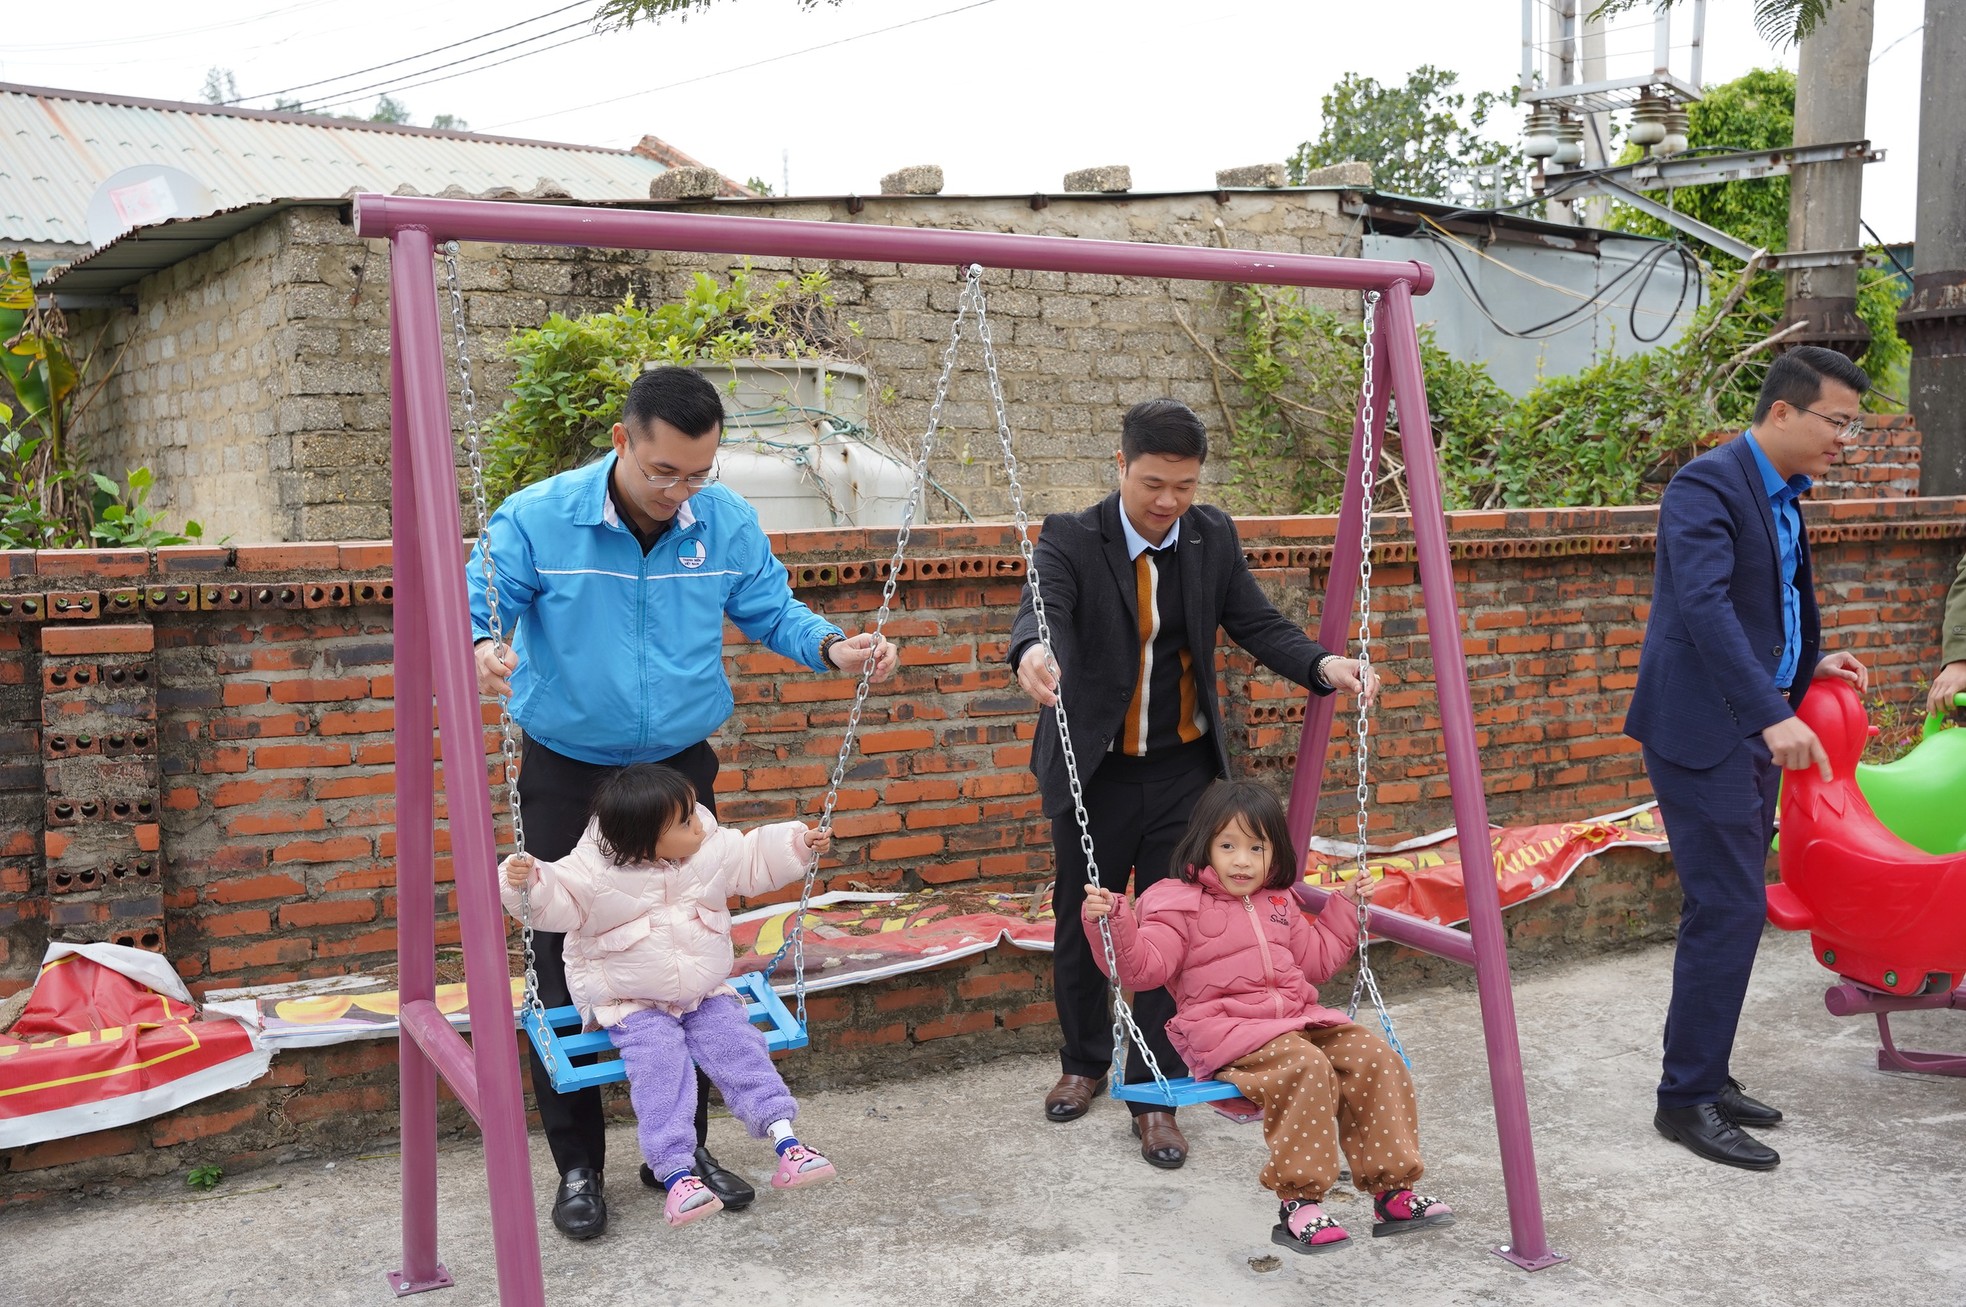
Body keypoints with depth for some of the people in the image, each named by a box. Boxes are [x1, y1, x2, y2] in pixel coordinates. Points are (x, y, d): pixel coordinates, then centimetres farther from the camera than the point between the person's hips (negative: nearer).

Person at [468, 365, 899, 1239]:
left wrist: (831, 647, -17)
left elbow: (770, 611, 3)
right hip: (567, 774, -2)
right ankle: (578, 1166, 18)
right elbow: (476, 606, -14)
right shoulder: (537, 520, -15)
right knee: (567, 967, 3)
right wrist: (481, 651, -39)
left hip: (680, 767, 3)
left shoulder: (727, 523, -6)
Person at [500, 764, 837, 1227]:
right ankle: (676, 1174, -26)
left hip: (705, 992, 4)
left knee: (737, 1045, -13)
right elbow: (556, 903, -19)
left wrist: (798, 844, 3)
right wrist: (527, 882, -38)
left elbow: (754, 859, 10)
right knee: (659, 1065, -23)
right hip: (631, 1003, -4)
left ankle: (785, 1142, -12)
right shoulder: (593, 871, -20)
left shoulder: (714, 847, -6)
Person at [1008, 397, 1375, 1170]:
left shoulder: (1214, 537, -1)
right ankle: (1084, 1064, 36)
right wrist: (1035, 651, -56)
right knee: (1081, 923, 13)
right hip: (1095, 770, -1)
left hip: (1183, 770, 2)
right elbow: (1044, 607, -32)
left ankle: (1154, 1097, 14)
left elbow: (1259, 624, -4)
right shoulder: (1072, 539, -13)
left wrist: (1323, 665, -24)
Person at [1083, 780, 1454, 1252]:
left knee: (1376, 1058, -14)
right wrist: (1111, 921, -25)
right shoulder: (1179, 904, 0)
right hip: (1225, 1031, -7)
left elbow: (1318, 960, 31)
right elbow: (1142, 966, -10)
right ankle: (1297, 1205, -27)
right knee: (1305, 1067, -34)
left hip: (1298, 1018, 7)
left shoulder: (1280, 904, 21)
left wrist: (1344, 906, 26)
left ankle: (1392, 1194, -8)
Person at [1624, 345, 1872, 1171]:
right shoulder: (1707, 486, -15)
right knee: (1728, 910, -9)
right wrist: (1774, 715, -35)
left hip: (1752, 729, 10)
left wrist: (1809, 662, 13)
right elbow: (1705, 606, -28)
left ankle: (1705, 1078, 22)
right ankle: (1686, 1100, 0)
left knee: (1735, 908, 12)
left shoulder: (1783, 496, 15)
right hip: (1703, 729, -10)